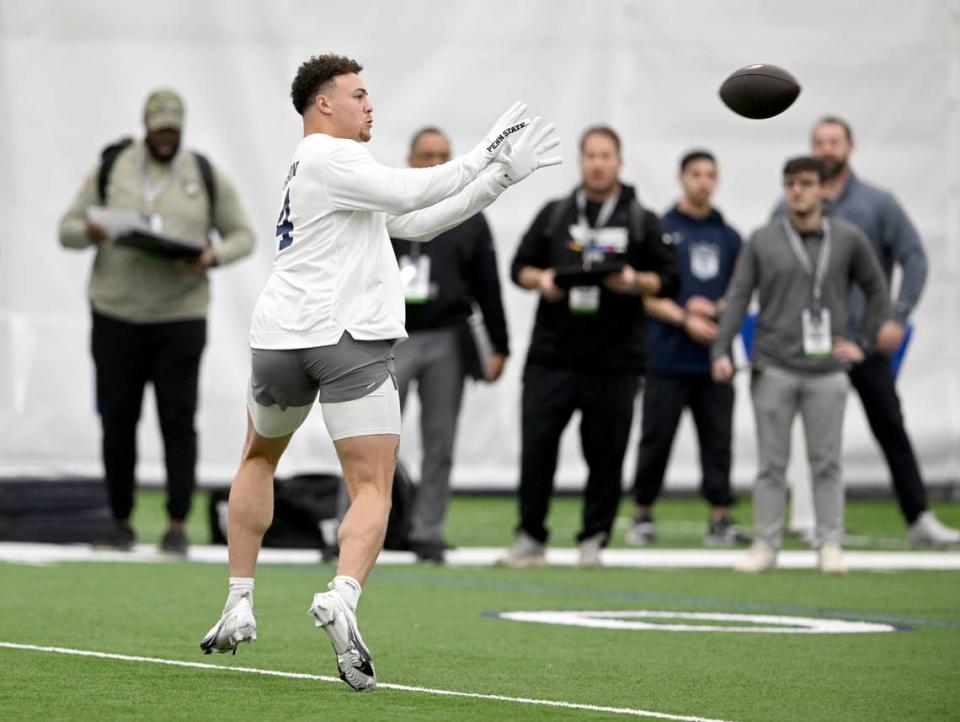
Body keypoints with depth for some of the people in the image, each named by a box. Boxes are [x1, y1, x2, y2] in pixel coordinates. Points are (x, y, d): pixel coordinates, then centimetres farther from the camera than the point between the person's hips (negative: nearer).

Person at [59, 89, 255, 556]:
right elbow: (68, 228, 6)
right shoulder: (111, 169, 6)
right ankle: (121, 522, 13)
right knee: (118, 420, 3)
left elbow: (241, 235, 9)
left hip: (181, 315, -1)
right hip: (117, 312, 1)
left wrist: (213, 257, -13)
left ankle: (177, 526, -3)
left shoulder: (206, 177, 6)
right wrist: (90, 232, -18)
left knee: (178, 421, -5)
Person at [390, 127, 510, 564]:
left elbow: (488, 288, 11)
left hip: (446, 342, 2)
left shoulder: (469, 220, 11)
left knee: (439, 444, 4)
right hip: (391, 339, -2)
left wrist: (499, 347, 7)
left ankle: (428, 534, 9)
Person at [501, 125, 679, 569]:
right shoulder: (554, 215, 12)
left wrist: (637, 282, -14)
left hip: (614, 362, -1)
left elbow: (668, 280, 6)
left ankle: (593, 541, 11)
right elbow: (520, 266, 14)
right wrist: (540, 279, -8)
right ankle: (530, 539, 6)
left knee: (605, 453, 1)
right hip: (552, 354, 1)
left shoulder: (641, 221, 8)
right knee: (536, 445, -4)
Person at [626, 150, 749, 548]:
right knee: (656, 437, 2)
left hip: (714, 357, 3)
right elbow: (648, 295, -3)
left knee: (718, 438, 0)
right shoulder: (660, 230, 0)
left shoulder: (729, 237, 13)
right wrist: (685, 320, -15)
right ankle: (643, 515, 13)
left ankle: (720, 518, 2)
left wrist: (713, 308, -7)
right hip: (667, 355, -3)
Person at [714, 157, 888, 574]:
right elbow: (738, 297, 1)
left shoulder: (848, 240, 5)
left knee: (826, 462, 2)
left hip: (827, 372, 0)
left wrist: (862, 343, 8)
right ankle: (766, 545, 7)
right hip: (774, 369, 0)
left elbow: (876, 290, 15)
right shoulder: (762, 242, 4)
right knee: (772, 463, 3)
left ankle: (830, 546, 8)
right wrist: (721, 351, -10)